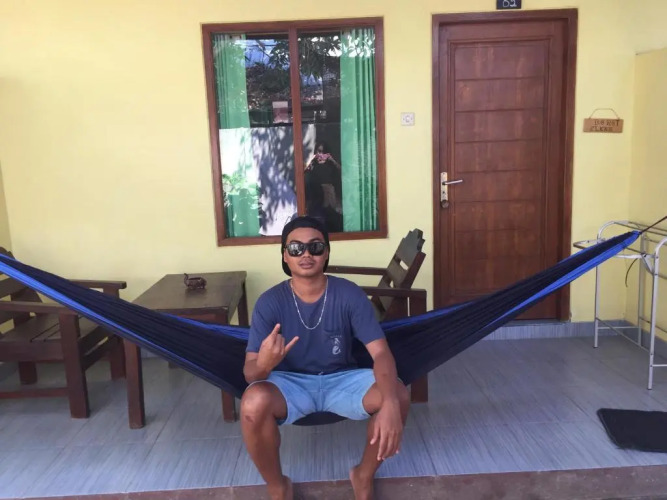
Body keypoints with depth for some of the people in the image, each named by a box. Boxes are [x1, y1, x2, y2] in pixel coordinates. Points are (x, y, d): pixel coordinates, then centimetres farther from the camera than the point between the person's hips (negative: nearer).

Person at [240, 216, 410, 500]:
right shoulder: (270, 302, -15)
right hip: (290, 383, -1)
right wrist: (263, 365, -46)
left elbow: (380, 351, -19)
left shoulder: (350, 294, -14)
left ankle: (364, 476, 4)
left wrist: (390, 403, -40)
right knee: (254, 402, -34)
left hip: (341, 380, 1)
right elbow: (250, 370, -18)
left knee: (399, 395, -26)